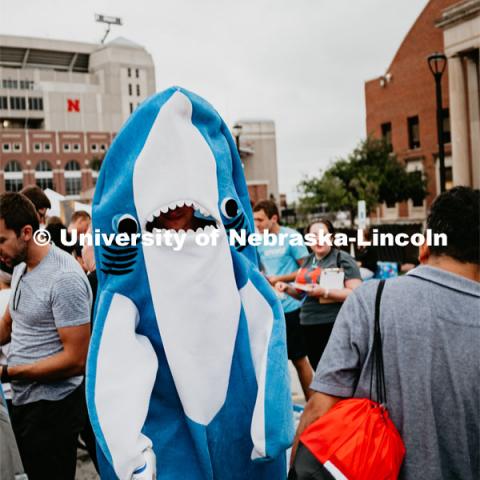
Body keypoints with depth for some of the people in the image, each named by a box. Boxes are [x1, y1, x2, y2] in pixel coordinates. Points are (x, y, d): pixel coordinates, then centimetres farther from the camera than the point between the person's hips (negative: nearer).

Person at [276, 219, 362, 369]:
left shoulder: (342, 259, -7)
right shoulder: (308, 261, 13)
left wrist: (325, 292, -25)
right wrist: (288, 288, 5)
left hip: (335, 325, -7)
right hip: (309, 324, 7)